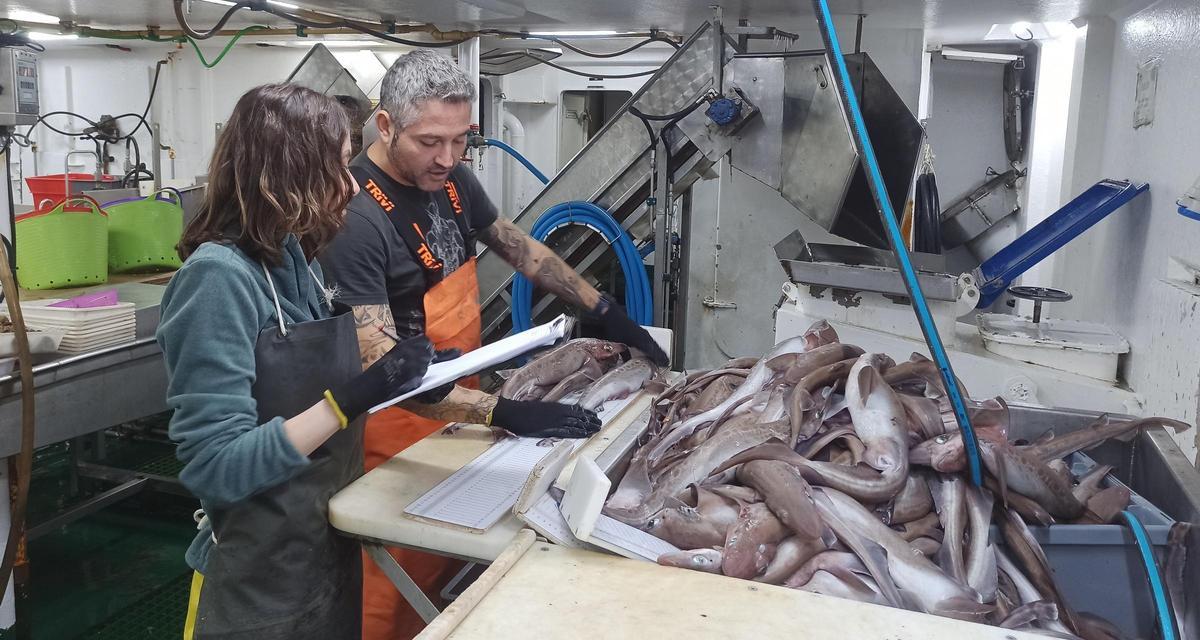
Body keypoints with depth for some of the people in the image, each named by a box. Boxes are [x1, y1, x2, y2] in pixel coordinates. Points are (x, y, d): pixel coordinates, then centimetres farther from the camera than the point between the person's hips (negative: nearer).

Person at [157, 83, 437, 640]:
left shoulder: (293, 256, 1)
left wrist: (396, 378, -2)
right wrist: (351, 399, -30)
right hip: (259, 579, -7)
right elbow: (214, 467, -25)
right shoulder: (219, 275, -22)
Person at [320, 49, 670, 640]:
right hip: (396, 432, -7)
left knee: (447, 563, 21)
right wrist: (504, 413, -37)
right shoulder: (355, 217, -26)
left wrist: (605, 311, 6)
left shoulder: (451, 178, -1)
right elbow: (382, 369, -30)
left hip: (457, 409, 7)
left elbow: (515, 245, 13)